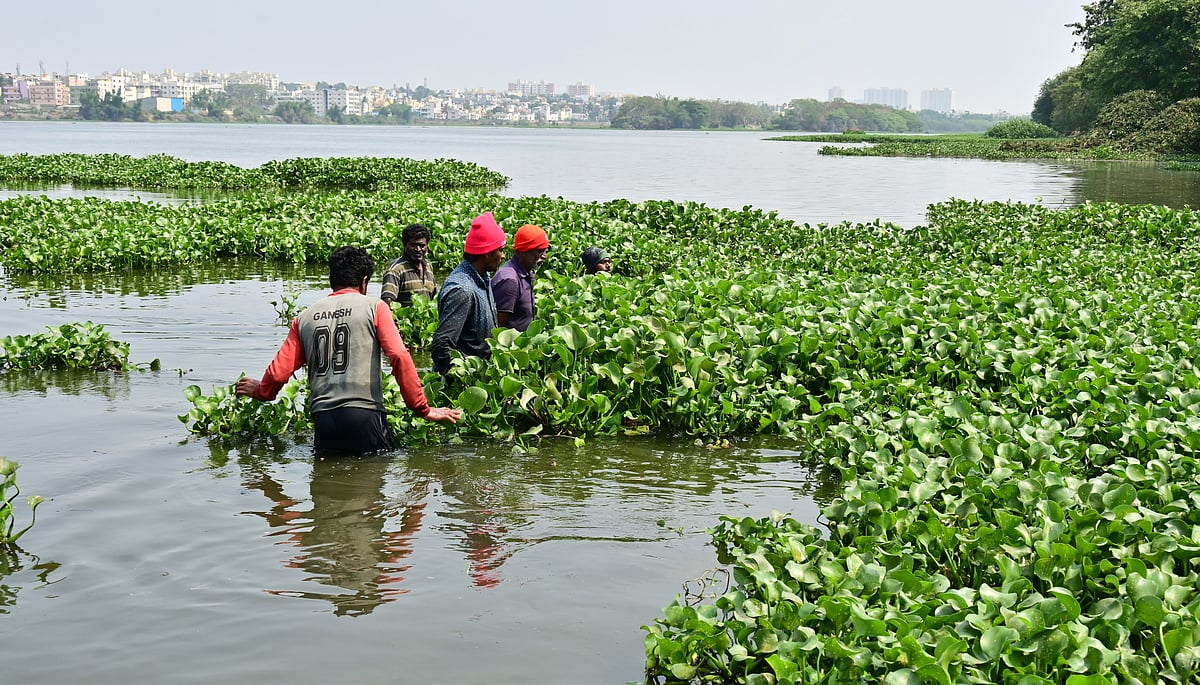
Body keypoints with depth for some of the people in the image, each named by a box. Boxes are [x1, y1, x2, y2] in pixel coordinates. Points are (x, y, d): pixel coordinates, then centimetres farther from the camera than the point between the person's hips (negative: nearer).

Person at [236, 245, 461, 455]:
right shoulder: (374, 307, 4)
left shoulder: (305, 318, 14)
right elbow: (400, 358, -5)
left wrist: (261, 391, 35)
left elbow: (279, 372, 13)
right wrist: (423, 409, 0)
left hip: (322, 420, 3)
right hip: (363, 416, -3)